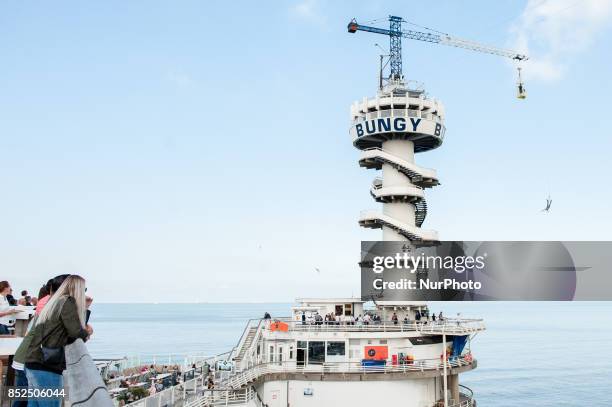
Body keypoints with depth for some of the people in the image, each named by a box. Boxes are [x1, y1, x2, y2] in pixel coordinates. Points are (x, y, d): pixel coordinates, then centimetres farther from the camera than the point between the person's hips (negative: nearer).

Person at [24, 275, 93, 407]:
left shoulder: (54, 302, 19)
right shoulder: (67, 302, -8)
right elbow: (76, 331, -16)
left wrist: (83, 329, 10)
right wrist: (86, 333, 6)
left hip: (33, 365, 9)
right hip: (47, 369, -9)